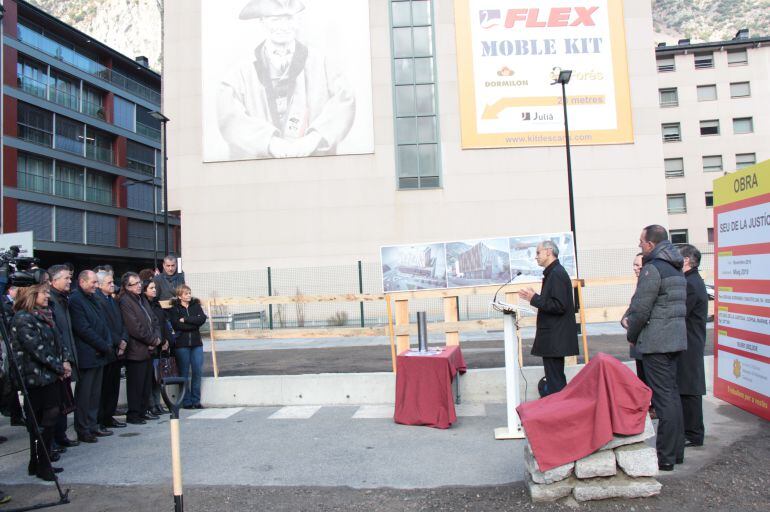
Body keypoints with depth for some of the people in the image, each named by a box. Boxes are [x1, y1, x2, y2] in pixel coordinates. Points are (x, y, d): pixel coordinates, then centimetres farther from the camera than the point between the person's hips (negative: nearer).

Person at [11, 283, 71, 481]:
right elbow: (37, 348, -19)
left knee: (50, 420, 12)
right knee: (40, 423, 0)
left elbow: (57, 342, 15)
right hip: (37, 378, -8)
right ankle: (40, 466, 11)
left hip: (51, 376, 8)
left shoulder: (44, 315, 13)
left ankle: (42, 463, 22)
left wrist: (64, 362, 0)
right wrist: (60, 367, -13)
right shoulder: (23, 318, -14)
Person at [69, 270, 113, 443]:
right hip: (86, 355, -8)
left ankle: (92, 426, 21)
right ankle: (83, 430, 8)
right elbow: (84, 329, -17)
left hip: (99, 354, 8)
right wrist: (104, 346, -12)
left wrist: (108, 343, 2)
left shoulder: (93, 299, 17)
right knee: (84, 394, 0)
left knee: (95, 393, 13)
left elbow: (103, 324, 18)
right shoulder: (75, 300, -11)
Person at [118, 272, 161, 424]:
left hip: (148, 349, 8)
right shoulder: (124, 302, -13)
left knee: (147, 383, 14)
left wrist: (157, 337, -2)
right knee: (136, 384, 0)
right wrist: (153, 340, -11)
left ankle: (143, 411, 24)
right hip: (135, 350, -8)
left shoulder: (142, 299, 15)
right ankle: (133, 415, 10)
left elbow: (154, 320, 16)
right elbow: (135, 328, -19)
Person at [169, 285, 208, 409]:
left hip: (196, 344, 3)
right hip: (181, 344, -3)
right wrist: (195, 323, -9)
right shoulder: (174, 309, 1)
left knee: (197, 371, 1)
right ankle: (186, 401, 11)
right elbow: (177, 325, -13)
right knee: (184, 373, 2)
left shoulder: (196, 306, 10)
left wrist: (185, 319, -11)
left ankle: (196, 400, 10)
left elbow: (202, 318, -7)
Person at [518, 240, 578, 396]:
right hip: (553, 337, 10)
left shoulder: (557, 274, -16)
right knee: (556, 379, 16)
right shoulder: (553, 272, 14)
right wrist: (533, 297, 9)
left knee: (555, 383, -5)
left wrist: (534, 298, -17)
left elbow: (559, 306, -23)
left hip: (555, 339, -10)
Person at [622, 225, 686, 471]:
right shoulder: (676, 268, 15)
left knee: (663, 398, -4)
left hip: (655, 342, -9)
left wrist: (631, 335, -1)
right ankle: (677, 450, 25)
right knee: (672, 394, 16)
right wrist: (628, 318, 8)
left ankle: (665, 457, 3)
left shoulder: (653, 268, -15)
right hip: (676, 339, 9)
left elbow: (641, 309, -17)